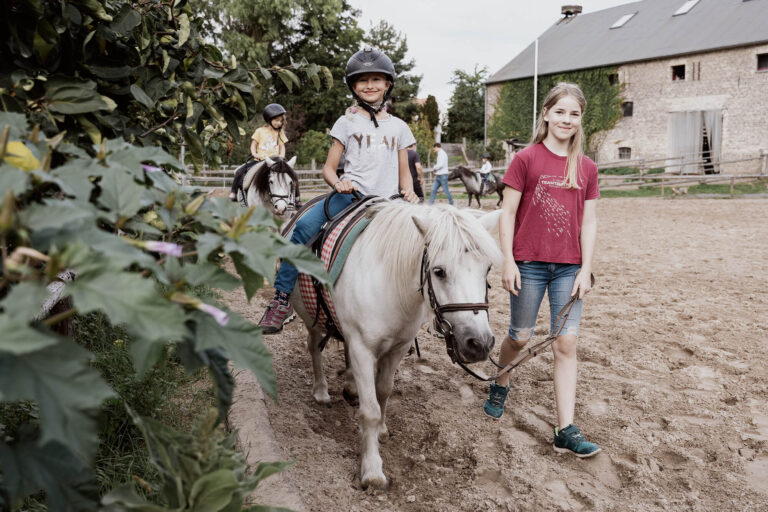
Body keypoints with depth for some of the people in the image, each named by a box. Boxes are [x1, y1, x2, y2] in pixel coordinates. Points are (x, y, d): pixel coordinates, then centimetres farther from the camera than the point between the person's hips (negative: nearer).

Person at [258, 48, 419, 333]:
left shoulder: (398, 127, 16)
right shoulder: (347, 123, 10)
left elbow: (404, 172, 18)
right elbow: (329, 168, 7)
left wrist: (408, 192, -4)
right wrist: (338, 183, -16)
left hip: (387, 201, 2)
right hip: (350, 195, -2)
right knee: (304, 227, -25)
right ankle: (282, 298, -17)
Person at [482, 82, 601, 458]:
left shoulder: (587, 168, 7)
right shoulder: (526, 159, -4)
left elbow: (589, 222, 7)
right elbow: (507, 213, -5)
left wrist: (586, 269, 0)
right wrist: (508, 262, -10)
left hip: (569, 268, 3)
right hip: (528, 264, -3)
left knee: (566, 344, -1)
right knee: (520, 337, 8)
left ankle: (566, 431, 5)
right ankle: (500, 386, 39)